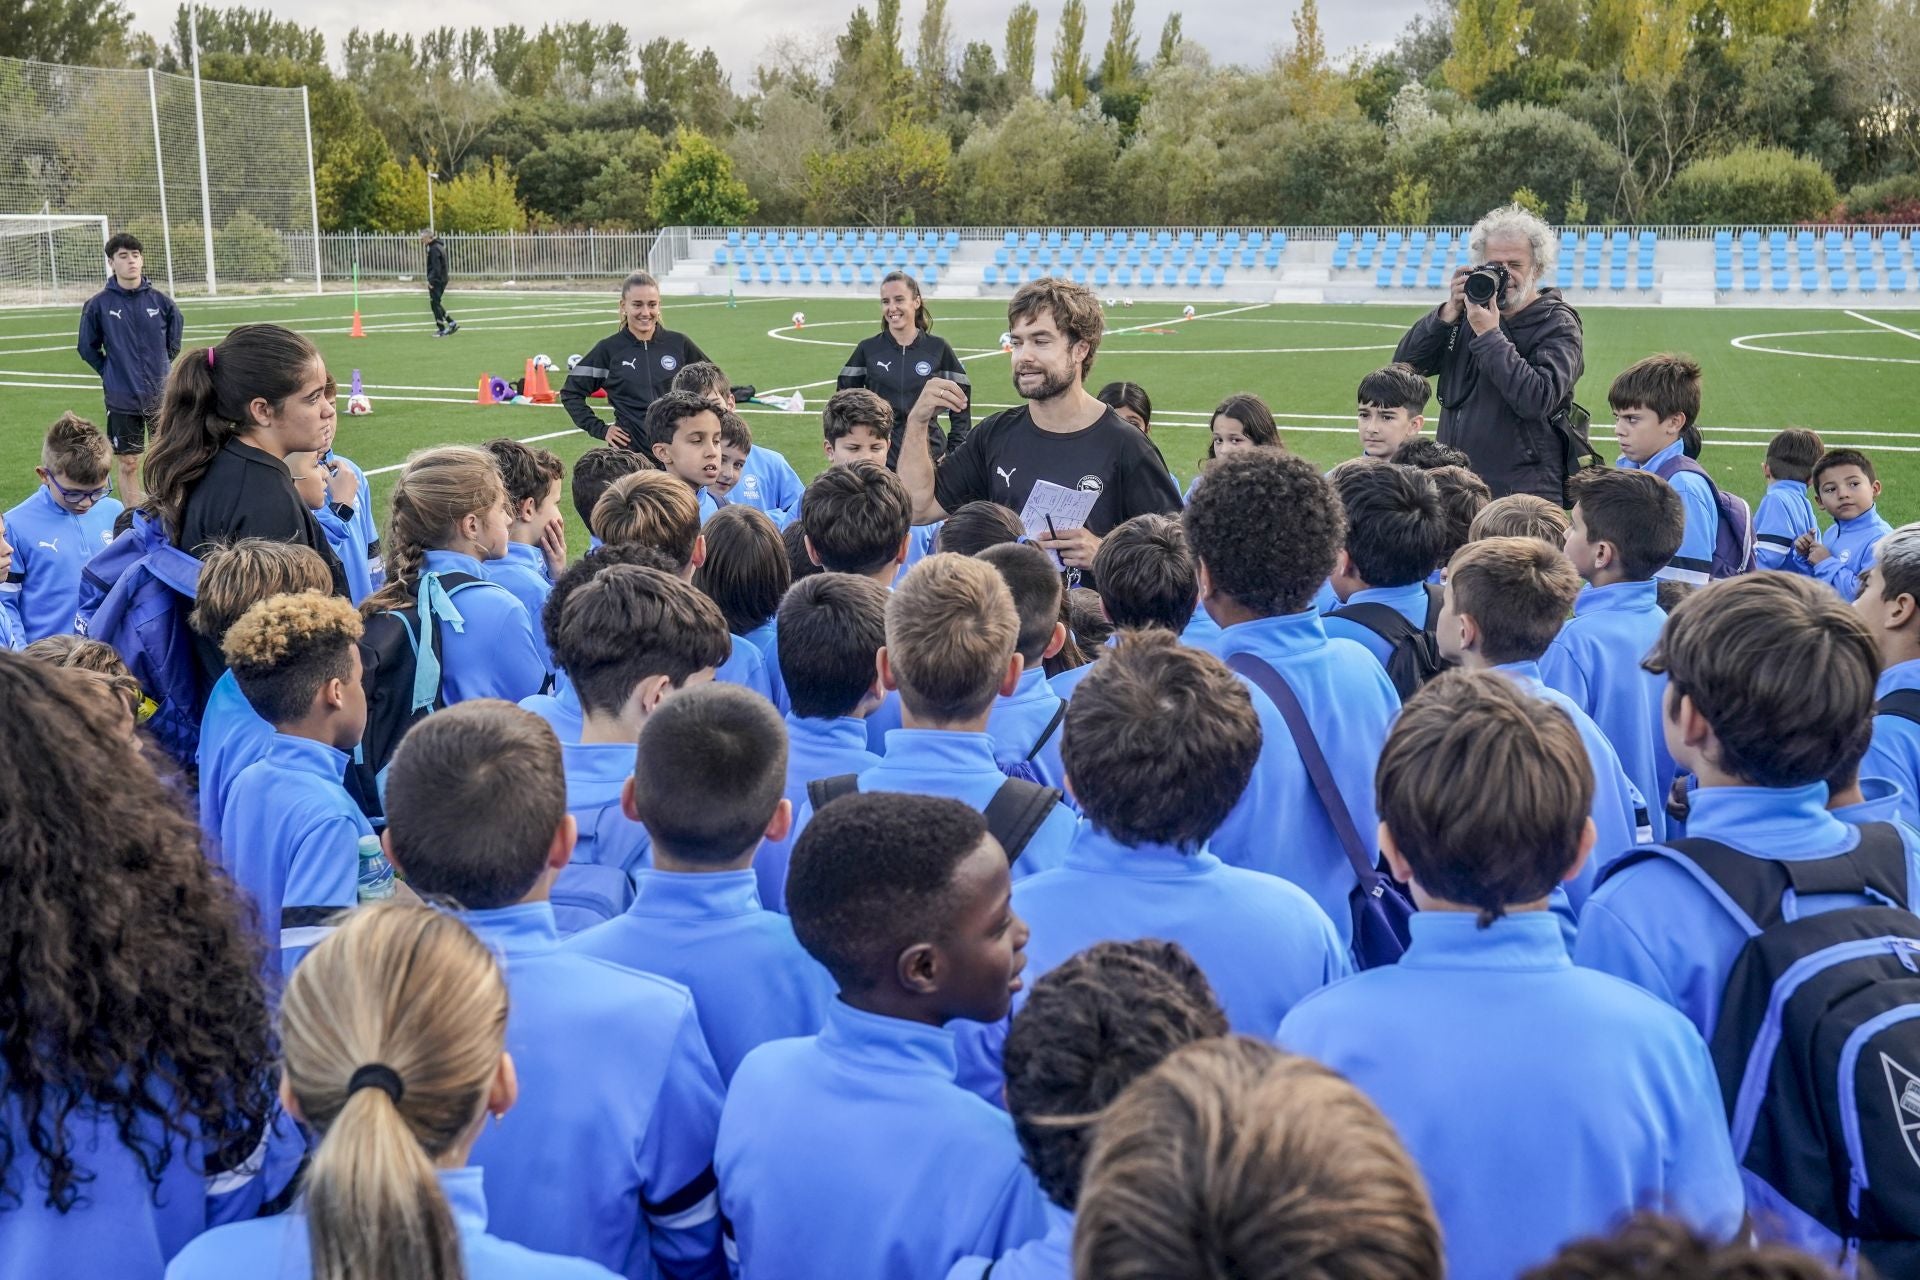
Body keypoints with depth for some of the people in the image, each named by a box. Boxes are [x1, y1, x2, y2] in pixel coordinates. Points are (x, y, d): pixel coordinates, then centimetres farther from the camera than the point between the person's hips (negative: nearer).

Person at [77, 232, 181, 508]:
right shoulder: (98, 305, -6)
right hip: (121, 398, -1)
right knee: (127, 464, 5)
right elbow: (87, 348, 5)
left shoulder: (159, 300, -3)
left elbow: (175, 334, 13)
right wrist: (110, 373, 2)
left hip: (162, 394, 1)